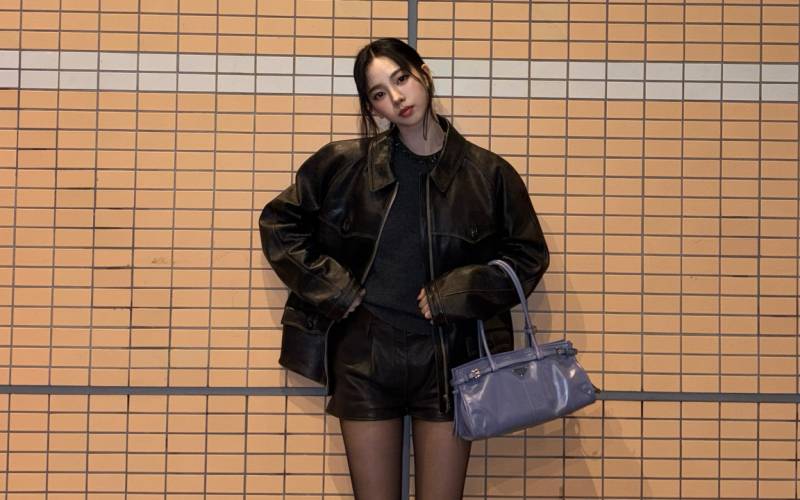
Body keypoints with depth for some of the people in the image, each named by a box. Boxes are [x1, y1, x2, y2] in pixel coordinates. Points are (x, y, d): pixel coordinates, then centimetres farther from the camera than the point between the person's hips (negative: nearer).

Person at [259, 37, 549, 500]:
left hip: (448, 357, 0)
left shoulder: (487, 173, -1)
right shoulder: (346, 164, 0)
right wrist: (331, 287, -2)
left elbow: (528, 255, 4)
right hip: (365, 356, 0)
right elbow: (279, 222, 8)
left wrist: (457, 293, -8)